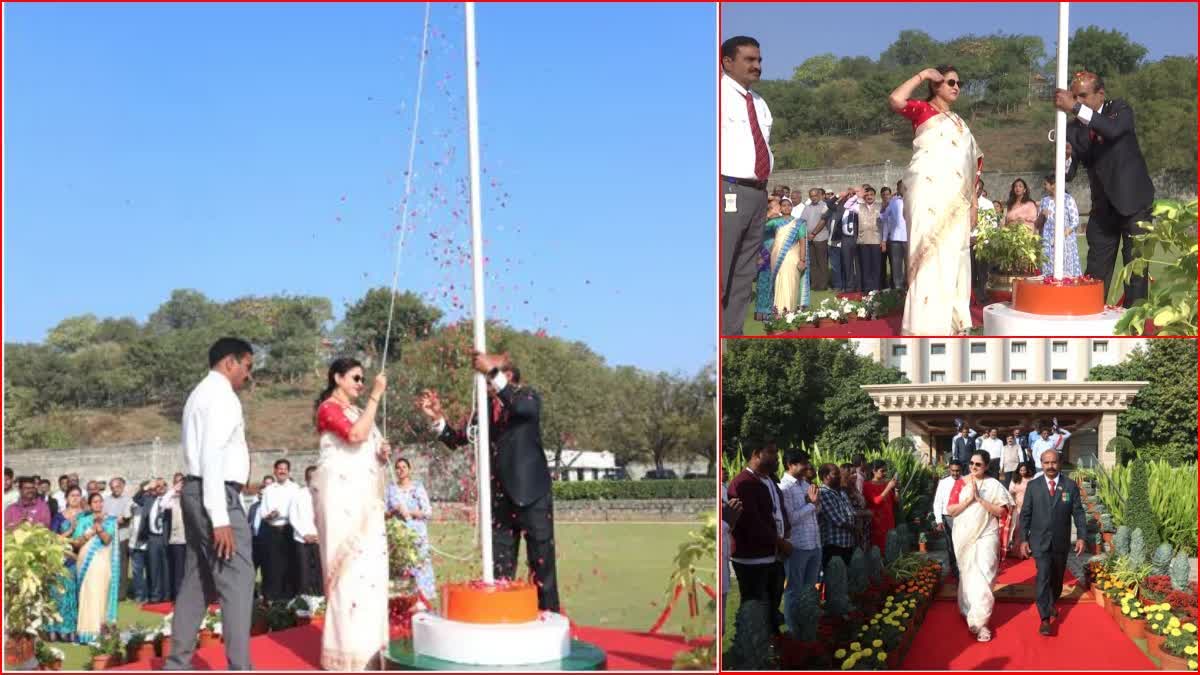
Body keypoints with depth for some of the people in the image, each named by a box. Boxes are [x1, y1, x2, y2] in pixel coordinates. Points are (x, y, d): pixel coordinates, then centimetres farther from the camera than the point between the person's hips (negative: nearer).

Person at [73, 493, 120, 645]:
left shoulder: (109, 521, 7)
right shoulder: (83, 521, 10)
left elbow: (107, 540, -8)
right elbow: (76, 543, 1)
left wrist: (99, 526, -20)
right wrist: (91, 532, -11)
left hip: (102, 563, -1)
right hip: (86, 562, 1)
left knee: (100, 596, -4)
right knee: (87, 595, -5)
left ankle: (96, 631, -2)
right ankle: (86, 631, -6)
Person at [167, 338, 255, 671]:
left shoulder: (203, 393, 20)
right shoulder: (221, 395, -12)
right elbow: (211, 457, -20)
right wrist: (220, 517, -24)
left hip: (197, 492, 10)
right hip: (217, 494, -10)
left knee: (198, 581, 11)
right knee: (237, 581, -11)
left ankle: (178, 665, 14)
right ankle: (239, 669, -13)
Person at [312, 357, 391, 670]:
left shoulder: (358, 410, 21)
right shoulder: (328, 408, -4)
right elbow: (356, 435, -22)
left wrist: (383, 454, 10)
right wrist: (376, 395, -18)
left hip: (364, 494, 8)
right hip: (340, 492, -8)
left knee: (369, 565, 4)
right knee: (348, 564, -11)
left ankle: (365, 645, 8)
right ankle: (347, 648, -10)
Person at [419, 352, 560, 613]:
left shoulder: (528, 396, -3)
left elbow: (522, 407, -28)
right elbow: (458, 439, 10)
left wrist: (492, 372, -31)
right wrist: (437, 418, -6)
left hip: (531, 492, -5)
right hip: (500, 496, 5)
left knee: (542, 562, -1)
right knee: (500, 565, 7)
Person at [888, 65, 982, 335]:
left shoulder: (959, 122, 24)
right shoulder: (922, 109, 5)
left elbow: (972, 164, 23)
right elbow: (895, 100, -17)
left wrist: (973, 203, 16)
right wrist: (921, 75, -6)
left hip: (956, 198, 7)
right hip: (929, 191, -7)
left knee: (953, 255, 4)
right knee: (930, 253, -12)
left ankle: (950, 320, 7)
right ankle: (927, 323, -15)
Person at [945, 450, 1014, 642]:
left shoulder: (994, 485, -3)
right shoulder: (961, 484, 3)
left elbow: (1002, 512, -10)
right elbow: (950, 510, -2)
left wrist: (980, 499, -17)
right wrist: (969, 499, -16)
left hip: (986, 536, -3)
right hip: (964, 537, 3)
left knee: (983, 578, -10)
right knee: (966, 574, 14)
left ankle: (980, 622, -6)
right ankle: (968, 609, 36)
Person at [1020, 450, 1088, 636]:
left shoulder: (1070, 486, -1)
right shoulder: (1033, 486, -2)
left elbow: (1078, 512, 0)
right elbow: (1025, 514, 0)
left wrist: (1081, 537, -8)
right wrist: (1024, 539, -4)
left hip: (1061, 542, 2)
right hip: (1040, 541, -2)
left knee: (1057, 577, 16)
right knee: (1043, 576, -13)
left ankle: (1052, 603, 43)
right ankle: (1045, 618, -14)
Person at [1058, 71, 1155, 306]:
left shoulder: (1120, 110, -6)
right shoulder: (1074, 128, 1)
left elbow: (1113, 129, -31)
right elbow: (1069, 174, -2)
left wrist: (1076, 108, -38)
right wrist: (1065, 157, -24)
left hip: (1133, 201, -3)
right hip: (1103, 206, 3)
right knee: (1096, 270, 2)